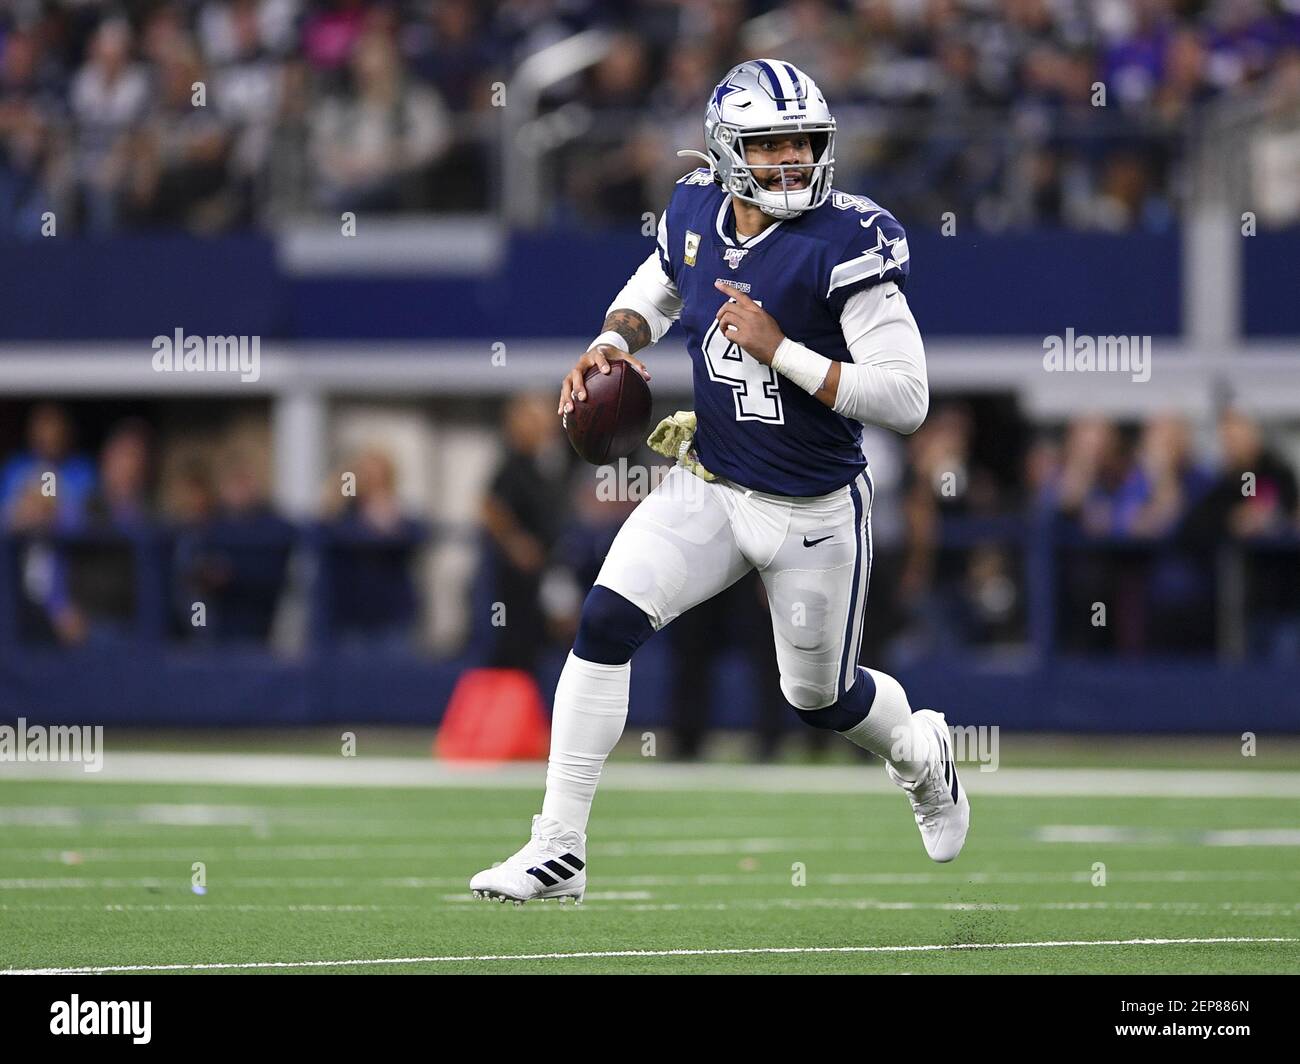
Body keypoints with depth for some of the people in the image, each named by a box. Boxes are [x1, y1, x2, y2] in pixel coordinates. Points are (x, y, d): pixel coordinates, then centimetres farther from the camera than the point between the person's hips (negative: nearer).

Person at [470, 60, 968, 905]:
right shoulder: (697, 216, -5)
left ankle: (921, 752, 52)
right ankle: (559, 851, -10)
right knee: (607, 620, -16)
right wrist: (612, 345, -2)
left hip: (814, 514, -4)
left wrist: (779, 349, -29)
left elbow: (906, 400, -25)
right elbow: (655, 291, 20)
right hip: (709, 487, 4)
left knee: (819, 699, 14)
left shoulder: (846, 246, -23)